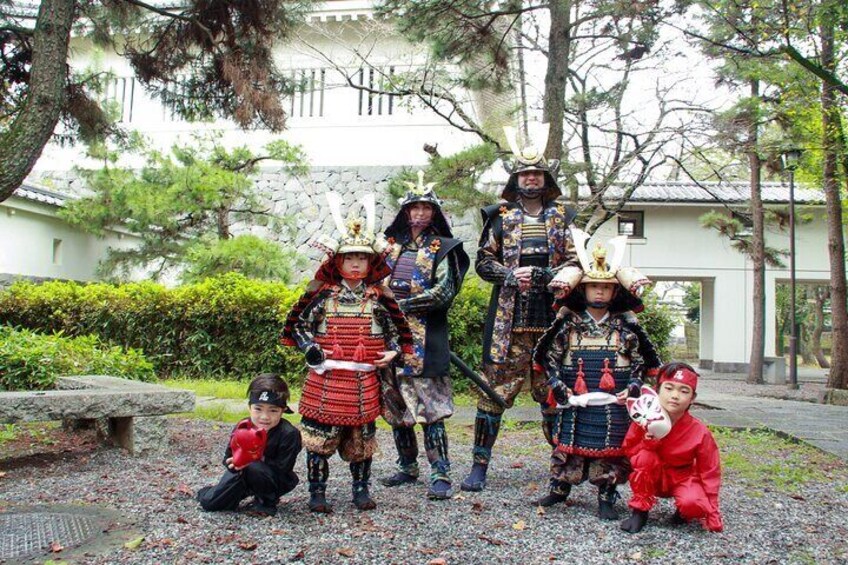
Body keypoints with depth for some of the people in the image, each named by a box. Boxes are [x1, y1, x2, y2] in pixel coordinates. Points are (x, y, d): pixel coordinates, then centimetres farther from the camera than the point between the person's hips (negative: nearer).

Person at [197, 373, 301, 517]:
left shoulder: (289, 434, -25)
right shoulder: (241, 428, -13)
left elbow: (283, 468, -25)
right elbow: (228, 457, -7)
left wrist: (261, 459, -35)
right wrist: (232, 463, -30)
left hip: (278, 481, -4)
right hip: (243, 472, 4)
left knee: (254, 468, -36)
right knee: (208, 502, -5)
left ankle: (267, 502, -8)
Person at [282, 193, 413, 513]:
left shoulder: (378, 298, 5)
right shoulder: (322, 295, 1)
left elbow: (395, 328, 14)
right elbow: (298, 325, 5)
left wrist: (393, 352, -2)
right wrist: (310, 348, -9)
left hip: (364, 381, 1)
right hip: (327, 379, -1)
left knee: (361, 436, 10)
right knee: (320, 436, 1)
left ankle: (361, 489, 26)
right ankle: (317, 492, 14)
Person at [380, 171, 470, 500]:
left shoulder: (442, 248, 2)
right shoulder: (391, 244, 16)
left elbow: (444, 292, -8)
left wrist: (403, 304, -11)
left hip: (426, 339, -5)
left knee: (430, 408, -9)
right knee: (395, 405, 9)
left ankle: (440, 475, -3)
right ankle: (407, 468, 23)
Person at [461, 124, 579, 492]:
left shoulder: (561, 217, 9)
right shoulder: (501, 217, 8)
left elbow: (574, 263, 5)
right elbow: (483, 262, 7)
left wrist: (544, 274, -12)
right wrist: (510, 275, -11)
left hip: (550, 318, 1)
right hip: (508, 318, -1)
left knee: (553, 391, 8)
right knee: (495, 387, -1)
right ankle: (480, 465, 8)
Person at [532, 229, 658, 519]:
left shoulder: (626, 326, 3)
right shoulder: (568, 324, 0)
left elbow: (639, 362, 7)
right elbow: (549, 356, 2)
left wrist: (632, 388, -5)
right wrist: (558, 385, -7)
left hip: (613, 405, 1)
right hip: (575, 402, 0)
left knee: (611, 449, 5)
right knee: (569, 443, 8)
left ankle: (606, 496, 19)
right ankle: (559, 488, 24)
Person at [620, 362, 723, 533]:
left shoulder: (700, 432, -21)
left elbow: (710, 472, -12)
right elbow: (629, 449, -7)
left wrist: (712, 512, -14)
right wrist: (647, 444, -30)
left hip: (683, 477, -1)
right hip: (653, 478, 1)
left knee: (693, 503, -32)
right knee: (646, 456, -31)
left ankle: (683, 512, 7)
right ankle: (639, 511, -15)